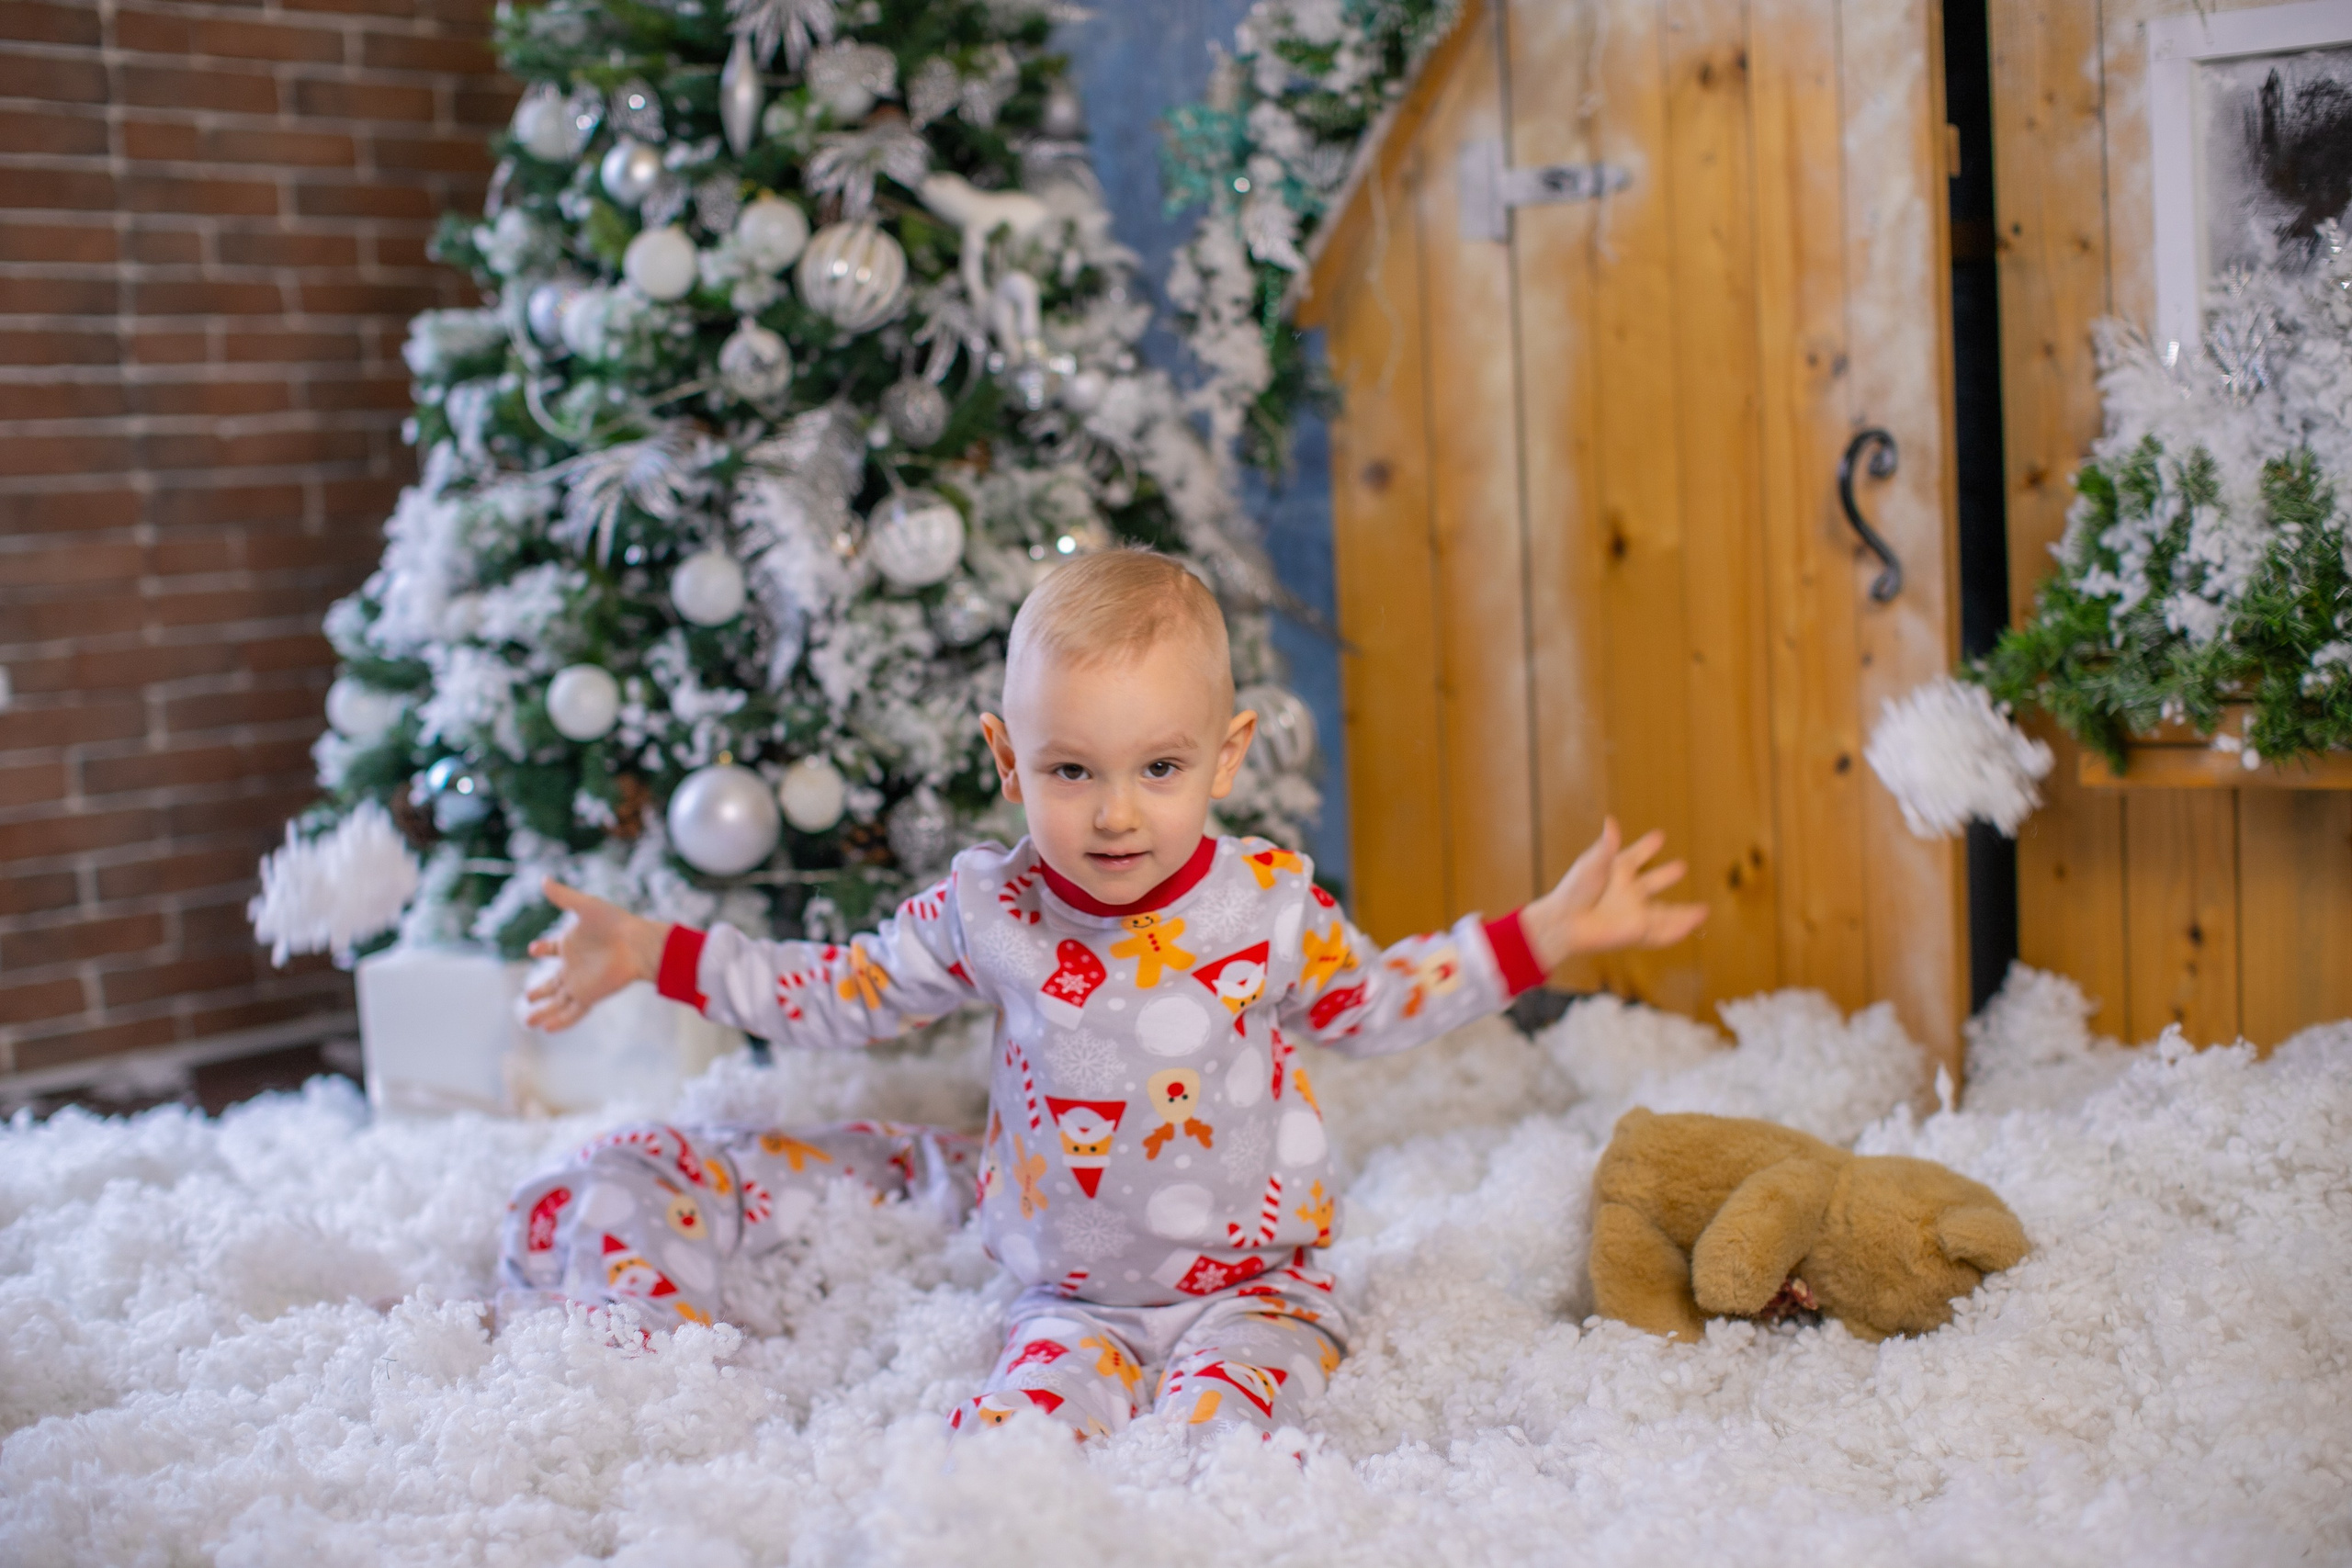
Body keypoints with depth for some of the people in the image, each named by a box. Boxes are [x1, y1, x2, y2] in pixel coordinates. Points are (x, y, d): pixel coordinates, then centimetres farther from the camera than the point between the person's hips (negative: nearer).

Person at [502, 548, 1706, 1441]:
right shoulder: (985, 913, -6)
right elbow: (846, 995, 10)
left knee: (1211, 1418, -30)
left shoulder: (1268, 903, -7)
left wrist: (1546, 933, 8)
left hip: (1248, 1283, 0)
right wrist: (650, 954, 7)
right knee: (1012, 1433, -26)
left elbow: (1373, 1003, 12)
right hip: (1072, 1298, 1)